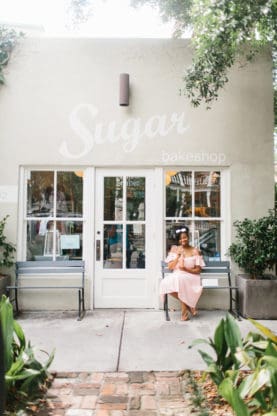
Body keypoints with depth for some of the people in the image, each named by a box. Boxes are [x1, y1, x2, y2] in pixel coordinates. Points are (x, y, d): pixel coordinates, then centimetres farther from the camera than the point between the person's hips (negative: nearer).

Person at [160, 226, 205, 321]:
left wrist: (185, 269, -17)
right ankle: (187, 304, -13)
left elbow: (198, 270, -1)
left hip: (190, 277, -3)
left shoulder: (195, 251, 2)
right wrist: (178, 255, -9)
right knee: (166, 283, -31)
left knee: (180, 279, -38)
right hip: (176, 276, 3)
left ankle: (184, 309, -19)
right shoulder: (174, 249, 9)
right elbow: (170, 267, 2)